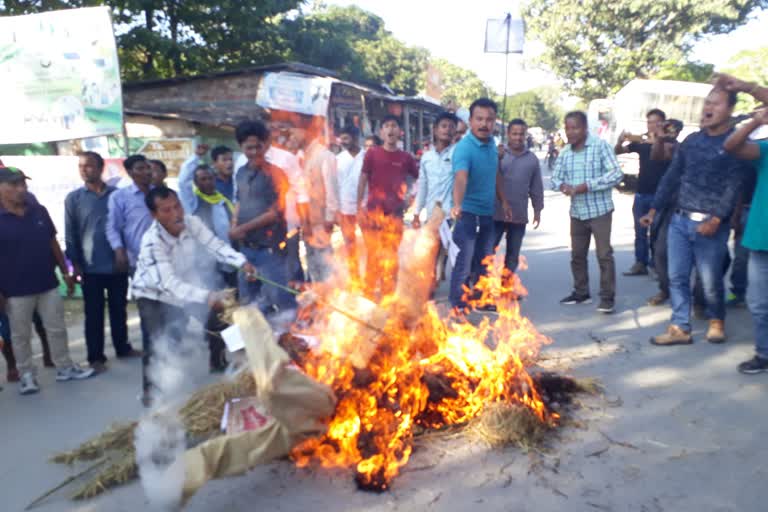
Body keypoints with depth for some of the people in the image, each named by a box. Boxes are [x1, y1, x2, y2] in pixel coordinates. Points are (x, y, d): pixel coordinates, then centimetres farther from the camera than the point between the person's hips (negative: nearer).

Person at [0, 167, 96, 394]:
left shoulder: (40, 211, 2)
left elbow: (53, 243, 10)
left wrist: (65, 272, 10)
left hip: (48, 284, 4)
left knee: (57, 329, 11)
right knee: (21, 335, 9)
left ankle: (65, 368, 25)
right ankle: (27, 375, 24)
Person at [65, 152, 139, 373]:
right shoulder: (73, 198, 0)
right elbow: (70, 234, 1)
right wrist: (75, 264, -3)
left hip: (117, 265, 1)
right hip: (91, 268, -1)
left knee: (119, 309, 13)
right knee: (93, 314, 6)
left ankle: (123, 348, 28)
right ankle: (96, 357, 16)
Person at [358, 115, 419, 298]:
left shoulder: (405, 157, 5)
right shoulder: (372, 153, 1)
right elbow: (363, 180, 2)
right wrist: (359, 207, -3)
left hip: (395, 213, 2)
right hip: (373, 211, -2)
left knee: (391, 256, 7)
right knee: (373, 254, 2)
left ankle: (388, 294, 19)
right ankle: (369, 293, 13)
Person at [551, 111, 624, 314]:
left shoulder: (601, 146, -10)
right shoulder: (565, 152, 7)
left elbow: (616, 174, -17)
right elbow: (555, 178, 8)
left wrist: (586, 186, -23)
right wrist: (563, 186, -16)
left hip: (600, 211, -6)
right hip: (577, 212, 6)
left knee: (604, 255, -3)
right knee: (577, 255, 13)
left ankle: (607, 297, 6)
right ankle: (581, 293, 27)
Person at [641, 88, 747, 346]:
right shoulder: (691, 140, 12)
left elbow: (733, 186, -12)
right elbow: (672, 177, 15)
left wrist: (716, 219, -22)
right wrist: (654, 209, 11)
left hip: (710, 225, -5)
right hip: (679, 220, 5)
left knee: (711, 281, 5)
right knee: (677, 277, 5)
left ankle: (716, 320, 31)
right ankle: (680, 328, 14)